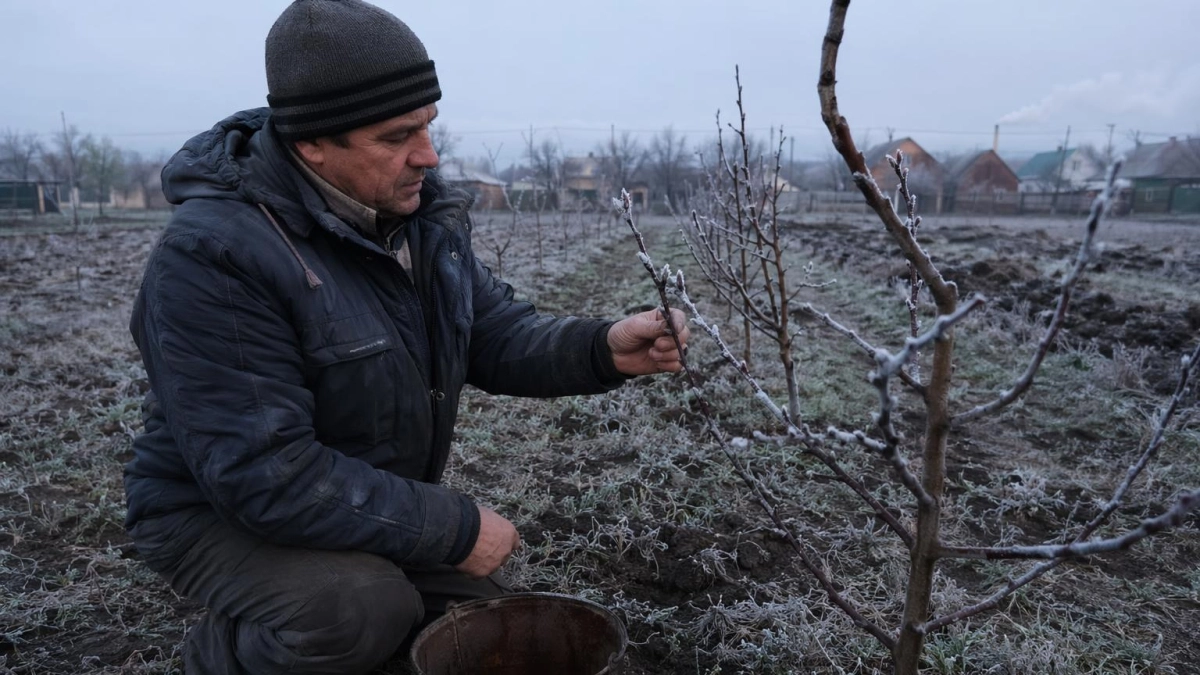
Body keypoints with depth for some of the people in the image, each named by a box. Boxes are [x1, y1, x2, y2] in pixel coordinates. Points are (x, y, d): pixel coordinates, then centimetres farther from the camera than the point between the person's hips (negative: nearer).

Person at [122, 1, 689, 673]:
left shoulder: (421, 208, -6)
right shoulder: (214, 256, -29)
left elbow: (496, 333, -3)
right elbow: (265, 474, -32)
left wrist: (602, 350, -23)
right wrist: (452, 528, -28)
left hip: (380, 506, 7)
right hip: (226, 511, -6)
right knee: (365, 612, -33)